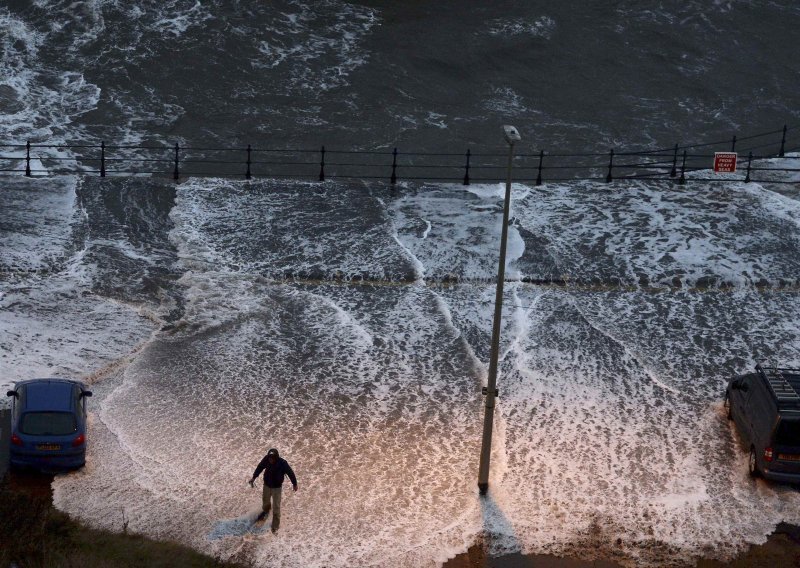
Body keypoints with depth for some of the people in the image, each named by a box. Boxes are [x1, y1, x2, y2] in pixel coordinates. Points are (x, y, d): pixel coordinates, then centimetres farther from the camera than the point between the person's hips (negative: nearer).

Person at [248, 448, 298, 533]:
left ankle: (276, 525, 18)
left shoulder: (282, 463, -30)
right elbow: (260, 467, -1)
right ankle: (265, 511, 61)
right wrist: (253, 477, 1)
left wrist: (294, 484, -3)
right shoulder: (266, 459, -22)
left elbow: (290, 473, -15)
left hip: (277, 487, -4)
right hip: (267, 485, 4)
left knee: (276, 507, 1)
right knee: (265, 500, 28)